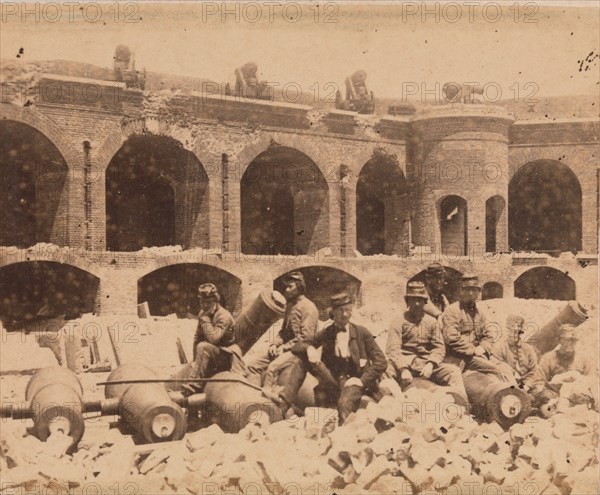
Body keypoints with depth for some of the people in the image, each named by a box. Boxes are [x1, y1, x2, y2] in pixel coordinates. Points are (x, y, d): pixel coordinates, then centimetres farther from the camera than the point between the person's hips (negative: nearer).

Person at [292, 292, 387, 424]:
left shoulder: (361, 333, 5)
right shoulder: (326, 334, 11)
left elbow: (380, 362, 3)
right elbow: (297, 346, 13)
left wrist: (363, 380, -8)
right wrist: (308, 348, -11)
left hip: (353, 381, -2)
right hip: (331, 382, 2)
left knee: (345, 403, -34)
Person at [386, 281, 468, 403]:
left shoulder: (432, 322, 16)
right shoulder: (398, 322, 7)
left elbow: (439, 347, 8)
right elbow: (393, 350, -5)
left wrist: (430, 364, -13)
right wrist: (403, 369, -22)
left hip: (427, 364, 3)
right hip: (404, 364, -3)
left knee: (454, 371, -21)